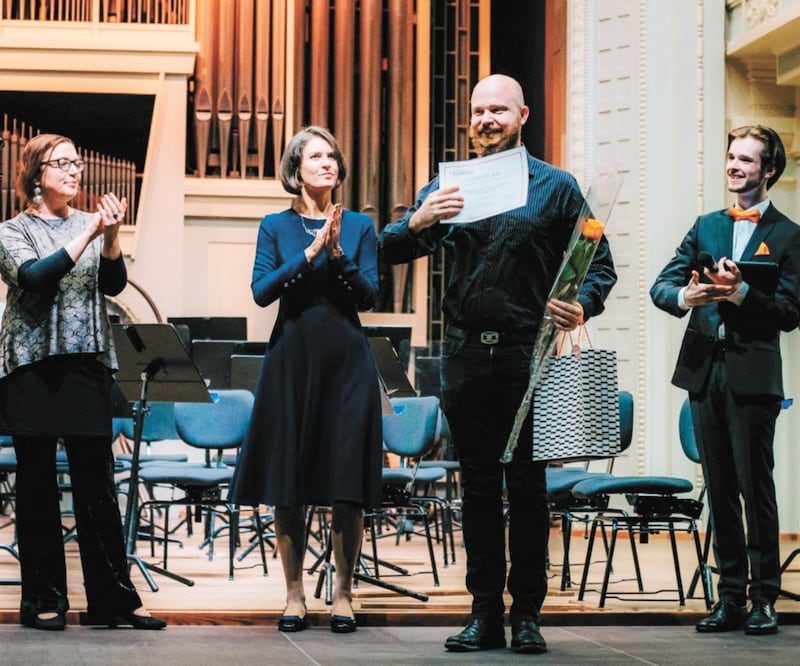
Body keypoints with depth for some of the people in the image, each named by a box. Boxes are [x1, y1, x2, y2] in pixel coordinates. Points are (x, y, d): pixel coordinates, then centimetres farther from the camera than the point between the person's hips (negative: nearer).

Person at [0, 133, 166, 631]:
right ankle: (43, 600, 9)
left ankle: (113, 598, 4)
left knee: (98, 484, 1)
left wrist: (111, 237, -19)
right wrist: (88, 234, -21)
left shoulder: (92, 224, 11)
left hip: (87, 364, 2)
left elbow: (114, 284, -2)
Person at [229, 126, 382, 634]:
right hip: (292, 359, 0)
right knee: (288, 484, 1)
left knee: (347, 485, -2)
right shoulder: (276, 227, 6)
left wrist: (337, 254, -14)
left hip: (346, 362, 0)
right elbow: (262, 291, -6)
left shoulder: (360, 226, 7)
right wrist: (310, 253, -14)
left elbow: (369, 295, -1)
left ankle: (343, 595, 7)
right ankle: (295, 594, 11)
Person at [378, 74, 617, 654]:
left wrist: (582, 306, -16)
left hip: (528, 352, -2)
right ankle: (485, 613, 13)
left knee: (527, 485, 1)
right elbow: (390, 252, 4)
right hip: (466, 354, 2)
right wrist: (417, 223, -18)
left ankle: (527, 613, 9)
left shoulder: (554, 187, 4)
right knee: (479, 485, 7)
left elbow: (599, 266, 5)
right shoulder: (448, 186, 10)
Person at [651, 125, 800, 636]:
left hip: (752, 373, -5)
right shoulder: (707, 226, 16)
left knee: (756, 485, -4)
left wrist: (742, 293, -21)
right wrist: (684, 296, -11)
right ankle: (731, 597, 13)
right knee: (720, 488, 7)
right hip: (704, 369, 5)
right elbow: (662, 285, 11)